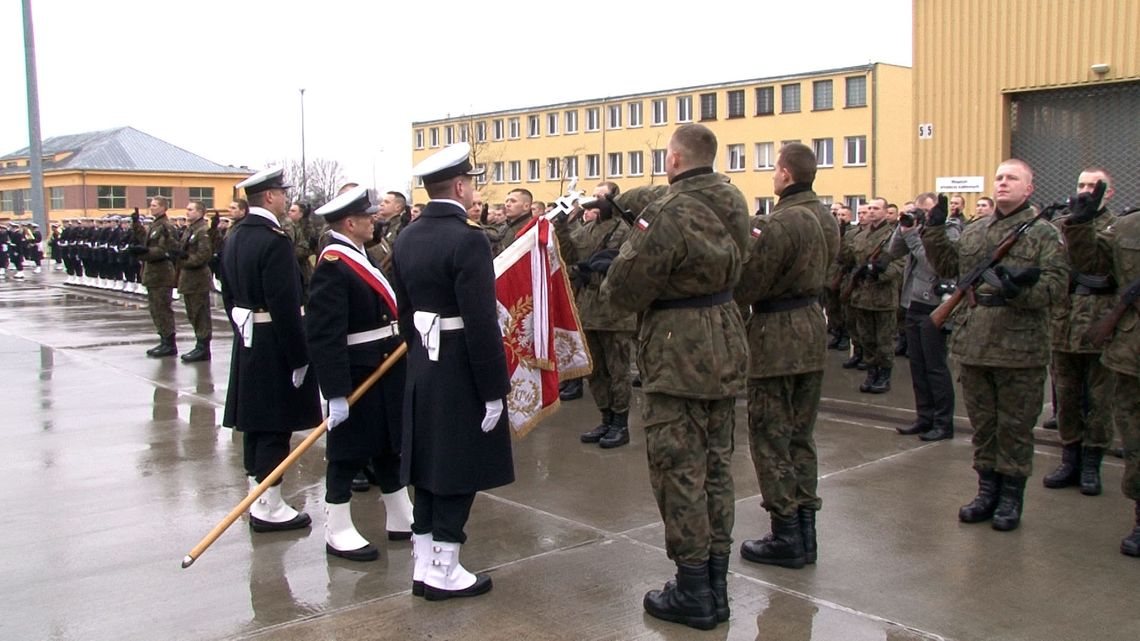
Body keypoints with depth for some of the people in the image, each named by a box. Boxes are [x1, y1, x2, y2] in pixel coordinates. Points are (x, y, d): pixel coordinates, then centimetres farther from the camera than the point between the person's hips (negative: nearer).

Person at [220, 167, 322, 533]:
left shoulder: (234, 238, 10)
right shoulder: (275, 241, -20)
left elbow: (228, 295, 16)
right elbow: (284, 306, -23)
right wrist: (299, 358, -18)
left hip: (246, 343, 9)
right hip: (274, 347, -9)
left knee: (255, 425, 15)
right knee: (275, 428, -1)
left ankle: (258, 501, 25)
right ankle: (269, 509, 7)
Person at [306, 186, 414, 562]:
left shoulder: (362, 257, 11)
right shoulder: (333, 265, -19)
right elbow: (324, 336, -25)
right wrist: (336, 394, -26)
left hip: (387, 371, 9)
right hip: (355, 375, -9)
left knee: (390, 445, 17)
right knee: (349, 451, 2)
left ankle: (402, 520, 30)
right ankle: (338, 532, 15)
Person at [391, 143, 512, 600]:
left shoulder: (406, 239, 7)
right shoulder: (468, 239, -18)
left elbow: (405, 311, 12)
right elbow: (481, 322, -21)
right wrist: (495, 389, -16)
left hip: (422, 371, 8)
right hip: (462, 374, -8)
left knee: (429, 468, 14)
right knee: (459, 473, 2)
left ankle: (423, 565, 22)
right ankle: (443, 573, 11)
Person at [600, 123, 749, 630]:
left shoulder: (668, 214, -19)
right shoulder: (733, 202, 5)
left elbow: (623, 291, -16)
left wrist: (613, 282, 6)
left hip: (678, 355, -8)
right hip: (726, 347, 8)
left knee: (679, 472, 1)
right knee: (715, 465, 14)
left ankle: (692, 593, 9)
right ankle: (715, 586, 23)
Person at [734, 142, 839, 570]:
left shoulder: (779, 224, -19)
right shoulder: (826, 218, 8)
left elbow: (747, 286, -18)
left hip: (777, 335, -9)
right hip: (813, 326, 9)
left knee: (770, 438, 1)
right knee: (801, 435, 15)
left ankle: (786, 538, 6)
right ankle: (805, 529, 22)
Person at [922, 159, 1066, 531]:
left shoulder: (1044, 234, -2)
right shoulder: (973, 232, 14)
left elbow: (1055, 284, -11)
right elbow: (947, 266, 17)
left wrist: (1021, 289, -28)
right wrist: (935, 231, 9)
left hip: (1019, 349, -5)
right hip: (974, 346, 5)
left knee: (1015, 426, 5)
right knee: (982, 424, 14)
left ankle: (1011, 497, 18)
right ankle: (988, 490, 27)